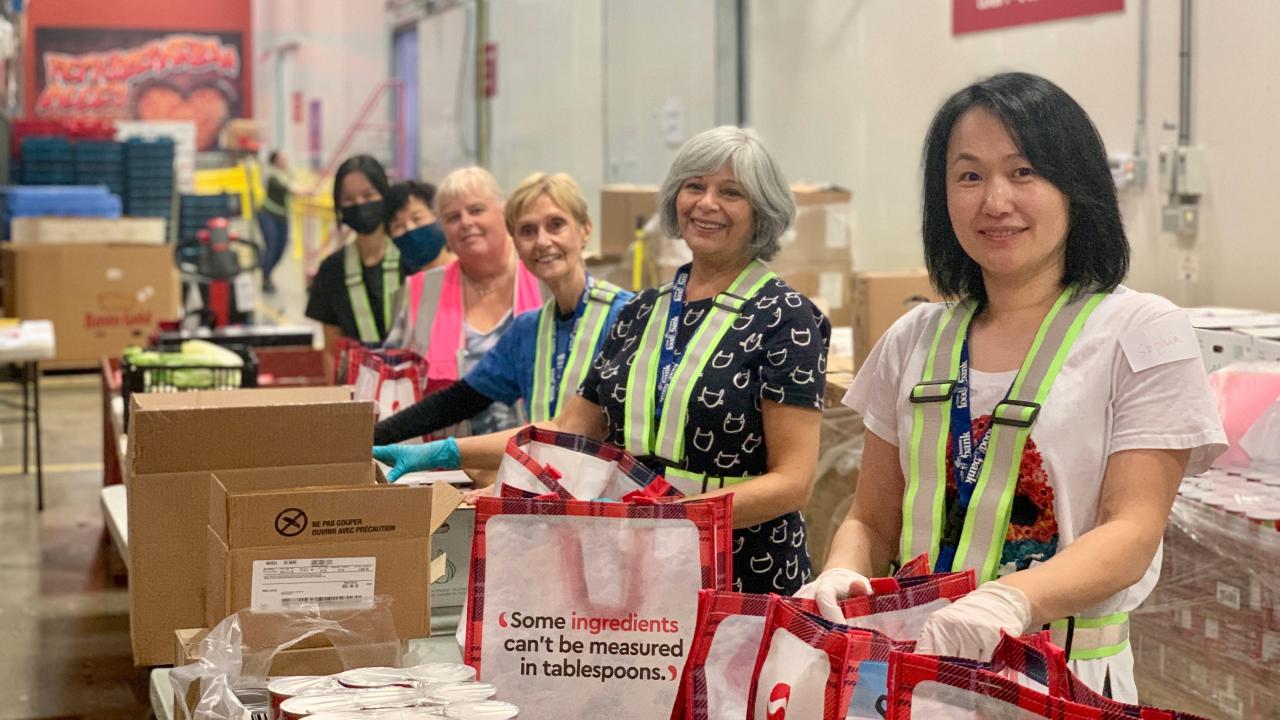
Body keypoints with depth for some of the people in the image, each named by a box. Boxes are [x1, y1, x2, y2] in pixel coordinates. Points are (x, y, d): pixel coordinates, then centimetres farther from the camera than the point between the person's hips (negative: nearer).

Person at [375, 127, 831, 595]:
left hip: (747, 585, -5)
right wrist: (443, 454, 6)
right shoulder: (643, 312, 12)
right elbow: (570, 431, 15)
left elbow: (792, 481, -13)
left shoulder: (784, 318, -7)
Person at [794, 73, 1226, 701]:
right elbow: (873, 520, 12)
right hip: (916, 666, 5)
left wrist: (1010, 599, -30)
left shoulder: (1142, 332, -5)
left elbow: (1132, 532, -12)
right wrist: (842, 576, -11)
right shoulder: (914, 341, 8)